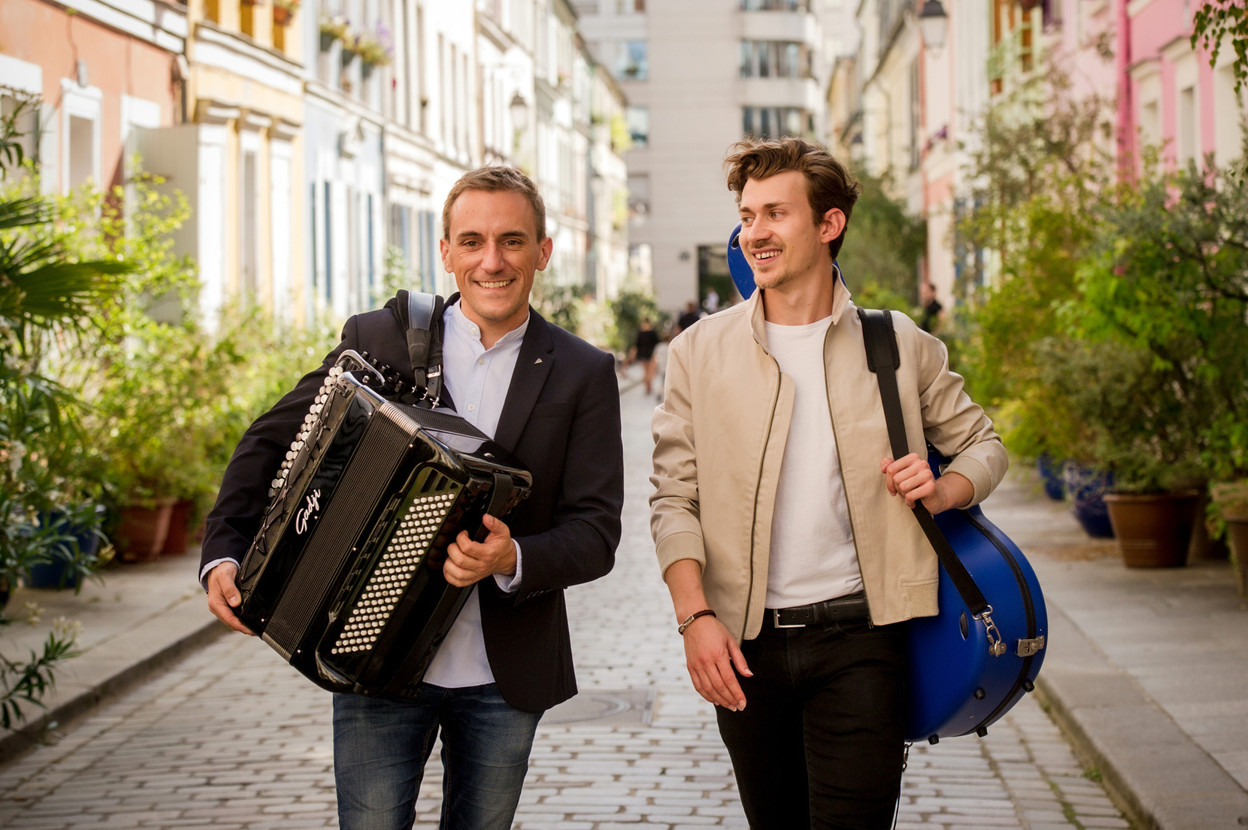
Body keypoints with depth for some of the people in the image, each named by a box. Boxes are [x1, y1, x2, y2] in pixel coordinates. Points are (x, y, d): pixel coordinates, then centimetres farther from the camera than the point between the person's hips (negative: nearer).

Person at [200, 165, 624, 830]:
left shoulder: (584, 375, -1)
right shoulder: (376, 339, 0)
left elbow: (595, 532, -5)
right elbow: (271, 442, 6)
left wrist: (512, 559, -25)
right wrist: (224, 553, -7)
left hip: (504, 679, 1)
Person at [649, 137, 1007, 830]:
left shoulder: (898, 345, 3)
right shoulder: (700, 352, 4)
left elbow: (981, 443, 15)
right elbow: (673, 499, 2)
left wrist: (944, 491, -8)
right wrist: (695, 615, -11)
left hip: (857, 639, -1)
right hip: (742, 645, 2)